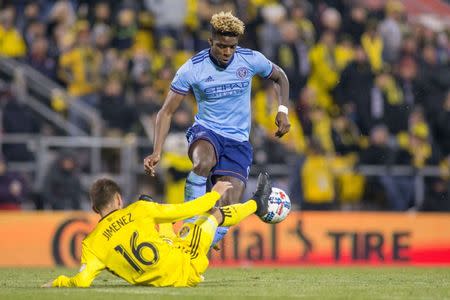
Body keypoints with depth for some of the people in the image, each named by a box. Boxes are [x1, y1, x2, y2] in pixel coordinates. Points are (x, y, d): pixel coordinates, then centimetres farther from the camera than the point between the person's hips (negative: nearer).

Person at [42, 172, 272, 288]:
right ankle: (256, 204, 46)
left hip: (164, 281, 4)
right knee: (212, 213, 19)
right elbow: (183, 211, -5)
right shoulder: (138, 211, -11)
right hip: (186, 268, -4)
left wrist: (56, 283, 2)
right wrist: (214, 194, 11)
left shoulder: (91, 244, -6)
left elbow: (82, 281, -18)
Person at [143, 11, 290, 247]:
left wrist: (283, 110, -1)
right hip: (206, 132, -2)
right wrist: (157, 152, -18)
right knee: (203, 163, -41)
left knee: (228, 209, -17)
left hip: (238, 141, 2)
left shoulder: (251, 60, -5)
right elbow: (166, 112, -6)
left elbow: (280, 77, 16)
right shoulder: (192, 69, -10)